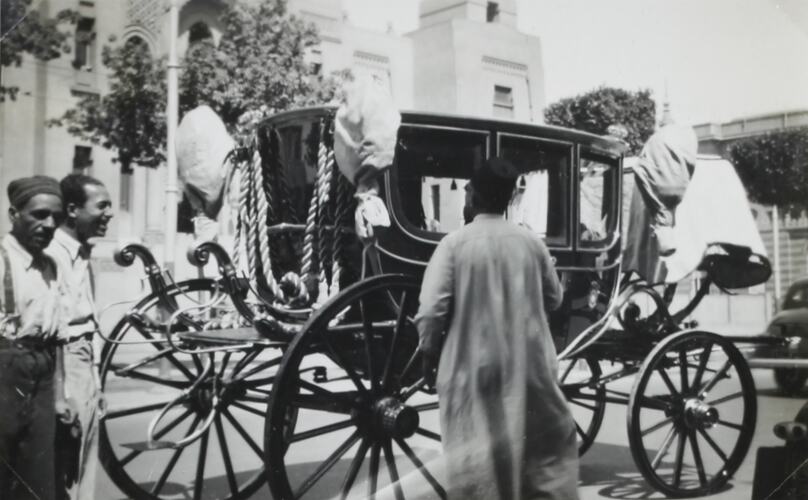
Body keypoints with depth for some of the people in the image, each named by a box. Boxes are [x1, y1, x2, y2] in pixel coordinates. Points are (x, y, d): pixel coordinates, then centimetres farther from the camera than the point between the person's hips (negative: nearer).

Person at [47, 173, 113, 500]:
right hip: (63, 368, -9)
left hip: (86, 366, 9)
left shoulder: (83, 253, 11)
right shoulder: (52, 255, -18)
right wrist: (60, 400, -22)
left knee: (85, 471, 17)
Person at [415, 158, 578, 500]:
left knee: (476, 453, 7)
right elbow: (554, 298, 11)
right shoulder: (531, 241, 0)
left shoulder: (454, 243, -10)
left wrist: (429, 351, 3)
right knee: (549, 441, 19)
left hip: (473, 365, -3)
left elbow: (431, 309, -13)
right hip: (528, 362, 3)